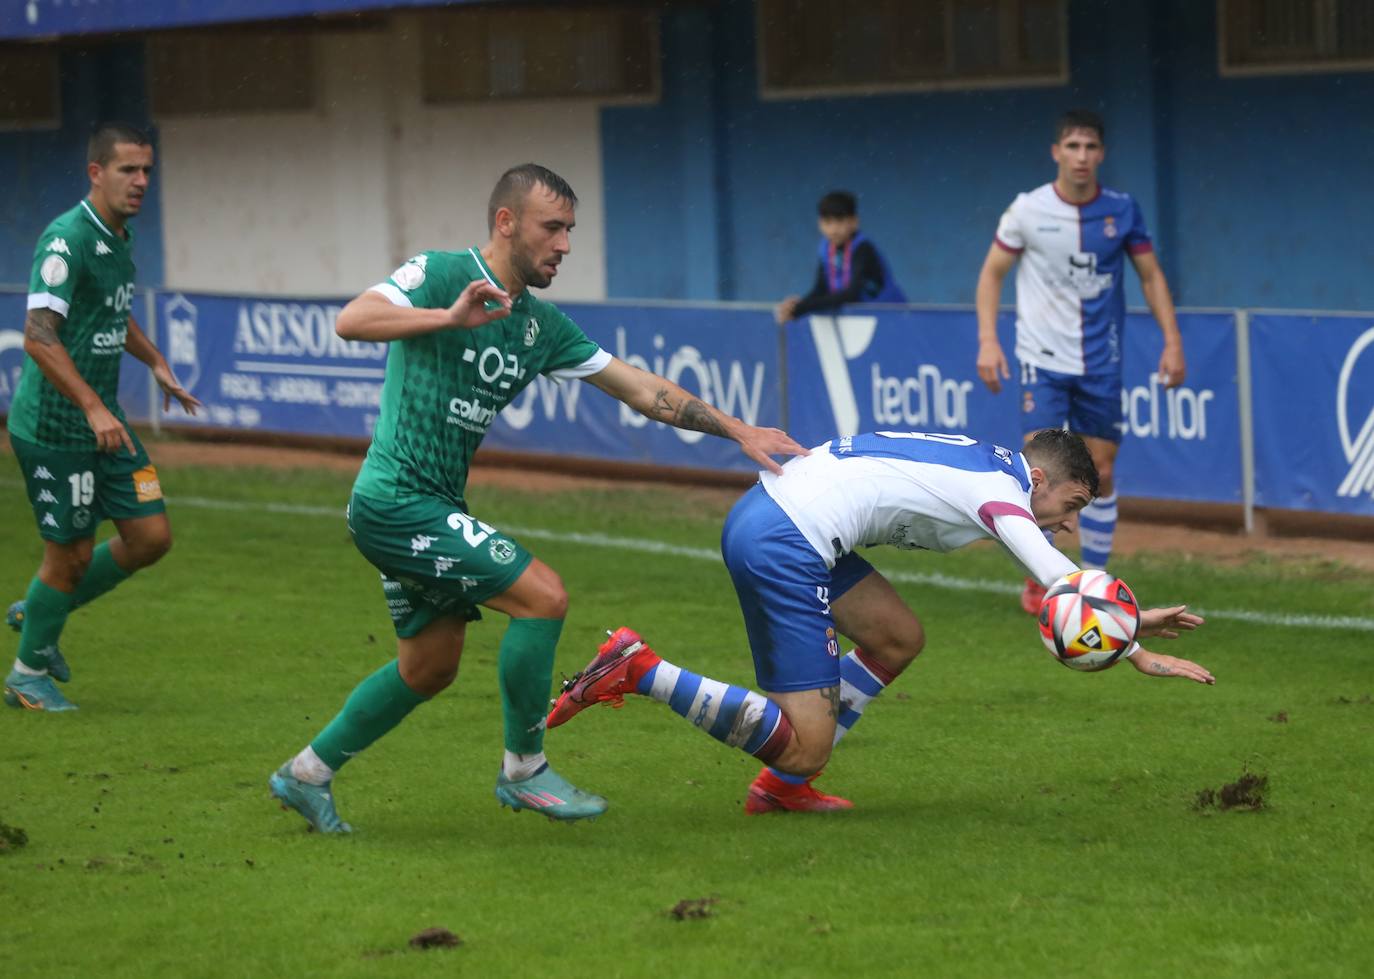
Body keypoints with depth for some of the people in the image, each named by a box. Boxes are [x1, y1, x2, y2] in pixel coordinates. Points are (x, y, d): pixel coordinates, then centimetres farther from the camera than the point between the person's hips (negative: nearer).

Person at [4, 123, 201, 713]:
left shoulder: (120, 239, 9)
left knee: (151, 536, 6)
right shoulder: (66, 239, -19)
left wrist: (155, 362, 22)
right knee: (71, 553, 0)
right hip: (53, 426, -9)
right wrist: (93, 408, -32)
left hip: (103, 421, 9)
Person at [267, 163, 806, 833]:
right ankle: (523, 771, -1)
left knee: (430, 666, 17)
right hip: (397, 498, -9)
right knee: (543, 596, -14)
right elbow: (352, 321, -27)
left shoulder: (542, 325, 10)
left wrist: (738, 430, 6)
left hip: (434, 507, 9)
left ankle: (307, 773, 30)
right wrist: (450, 317, -38)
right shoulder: (440, 274, -11)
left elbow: (641, 389, 11)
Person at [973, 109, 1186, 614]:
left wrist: (1172, 340, 0)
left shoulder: (1121, 210, 0)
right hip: (1043, 360, -2)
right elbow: (992, 271, 2)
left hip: (1101, 363, 2)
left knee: (1101, 473, 4)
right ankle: (1037, 581, 6)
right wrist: (988, 339, -8)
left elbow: (1151, 274, 9)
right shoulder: (1028, 209, -6)